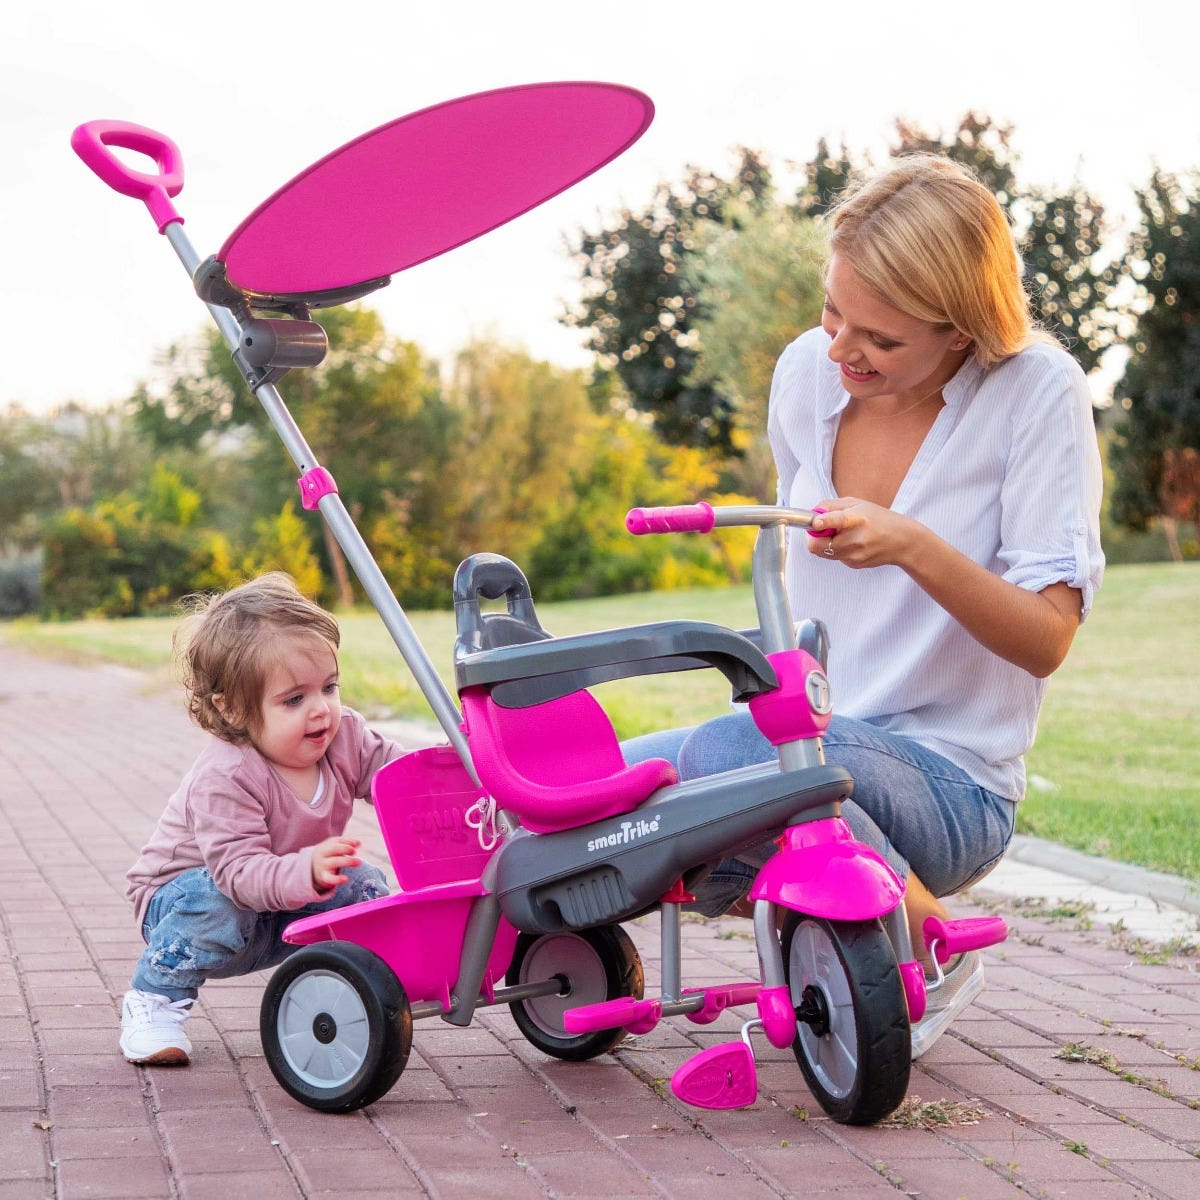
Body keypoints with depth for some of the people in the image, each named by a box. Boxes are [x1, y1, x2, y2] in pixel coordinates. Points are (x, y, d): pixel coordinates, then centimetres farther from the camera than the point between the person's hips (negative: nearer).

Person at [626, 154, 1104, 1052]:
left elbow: (1047, 638, -17)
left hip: (952, 783, -6)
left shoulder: (1038, 390, -12)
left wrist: (914, 549, -31)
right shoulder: (808, 372, 3)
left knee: (724, 755, -34)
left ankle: (929, 948, -9)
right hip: (806, 746, 6)